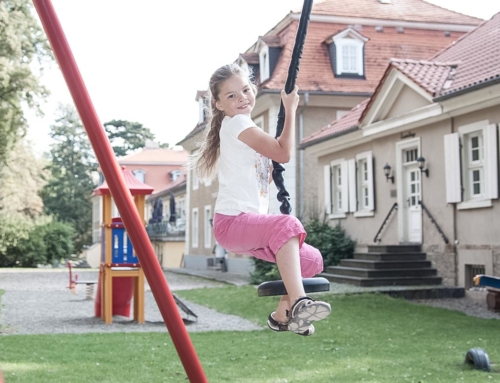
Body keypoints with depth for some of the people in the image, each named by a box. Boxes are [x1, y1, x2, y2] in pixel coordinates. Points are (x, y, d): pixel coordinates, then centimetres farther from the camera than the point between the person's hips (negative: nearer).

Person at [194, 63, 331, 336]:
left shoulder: (243, 126, 20)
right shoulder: (237, 123, -9)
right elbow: (283, 154, -14)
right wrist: (290, 110, -6)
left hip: (248, 222, 10)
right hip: (232, 221, -10)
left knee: (311, 259, 9)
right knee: (288, 225, -37)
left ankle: (282, 315, 22)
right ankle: (298, 302, -43)